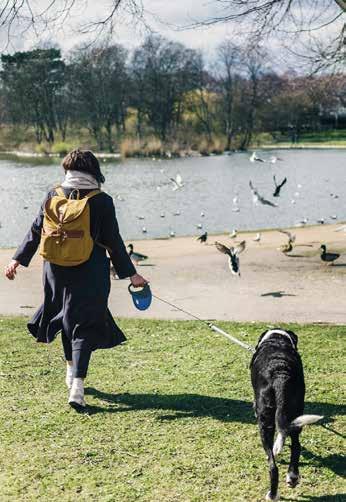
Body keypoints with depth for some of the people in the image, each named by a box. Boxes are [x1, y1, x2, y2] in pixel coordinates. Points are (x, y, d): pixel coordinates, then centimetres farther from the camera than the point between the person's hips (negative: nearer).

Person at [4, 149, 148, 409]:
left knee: (67, 316, 23)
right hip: (90, 271, -3)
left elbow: (36, 231, 3)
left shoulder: (54, 195, -1)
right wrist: (130, 273, 1)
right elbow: (114, 242, -6)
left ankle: (72, 370, 37)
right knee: (85, 322, 1)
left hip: (57, 268, 3)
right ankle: (77, 385, -12)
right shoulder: (102, 201, -8)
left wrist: (18, 259, 13)